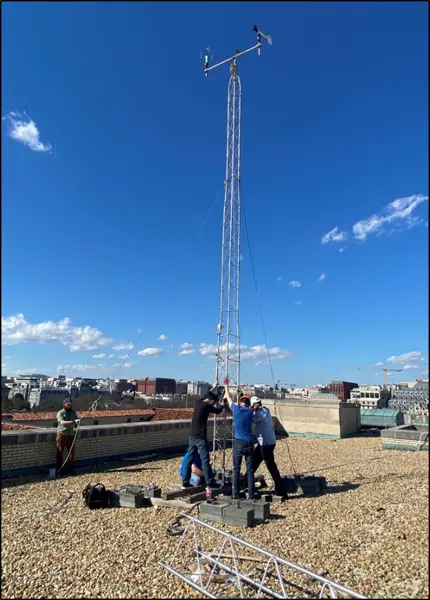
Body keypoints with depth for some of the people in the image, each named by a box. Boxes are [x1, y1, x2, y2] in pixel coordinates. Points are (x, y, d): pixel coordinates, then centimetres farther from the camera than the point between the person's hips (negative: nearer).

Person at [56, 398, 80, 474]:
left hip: (71, 435, 4)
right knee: (60, 452, 3)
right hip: (62, 434, -4)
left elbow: (76, 421, 1)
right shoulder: (60, 413, -6)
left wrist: (77, 422, -24)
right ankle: (59, 469, 14)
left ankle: (69, 468, 20)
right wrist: (72, 422, -37)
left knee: (72, 452, 7)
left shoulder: (73, 412, 8)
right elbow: (62, 422, -22)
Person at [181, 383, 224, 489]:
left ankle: (185, 483, 14)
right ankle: (210, 482, 8)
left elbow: (205, 397, 28)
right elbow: (218, 410, 1)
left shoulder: (197, 402, 5)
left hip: (192, 437, 8)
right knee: (205, 460, 1)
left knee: (189, 459, 10)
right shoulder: (206, 406, -15)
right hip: (200, 438, -8)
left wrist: (213, 388, 37)